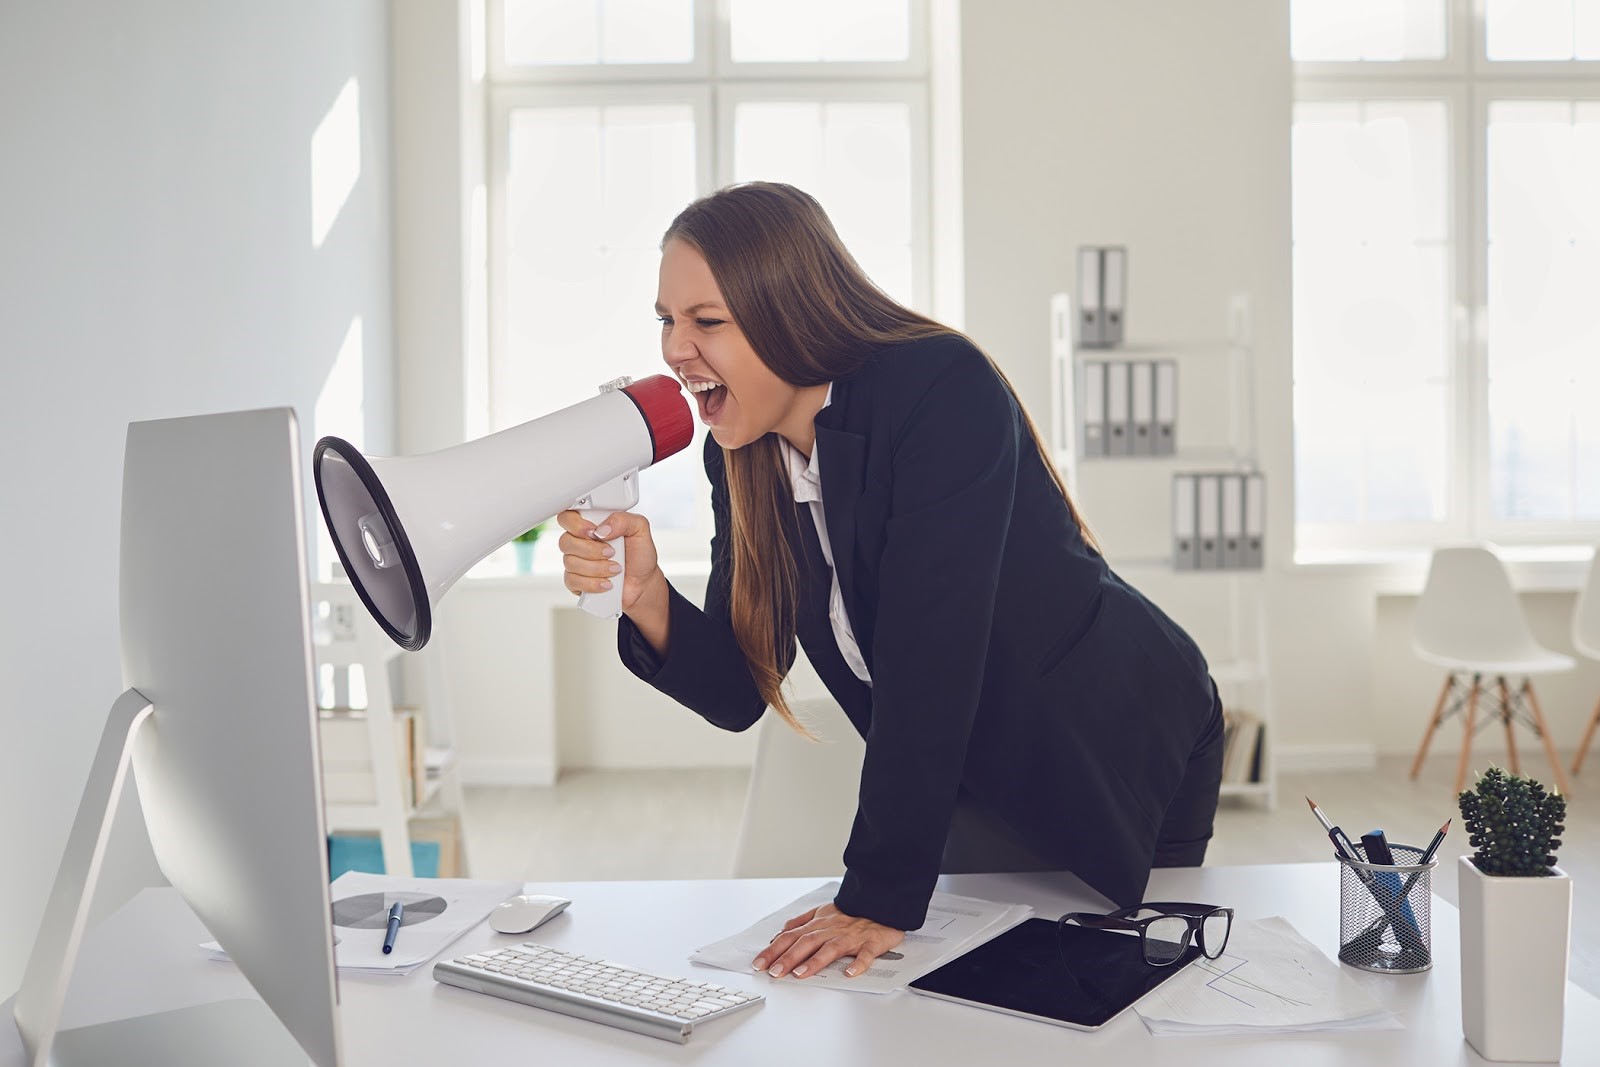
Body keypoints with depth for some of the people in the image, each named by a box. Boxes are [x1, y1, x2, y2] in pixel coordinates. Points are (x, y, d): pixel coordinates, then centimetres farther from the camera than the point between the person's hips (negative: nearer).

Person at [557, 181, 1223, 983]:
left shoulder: (944, 391, -30)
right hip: (977, 787, 6)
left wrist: (882, 895, -34)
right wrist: (646, 597, -27)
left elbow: (929, 654, -35)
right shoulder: (742, 454, -8)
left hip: (1119, 757, -5)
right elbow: (738, 693, -8)